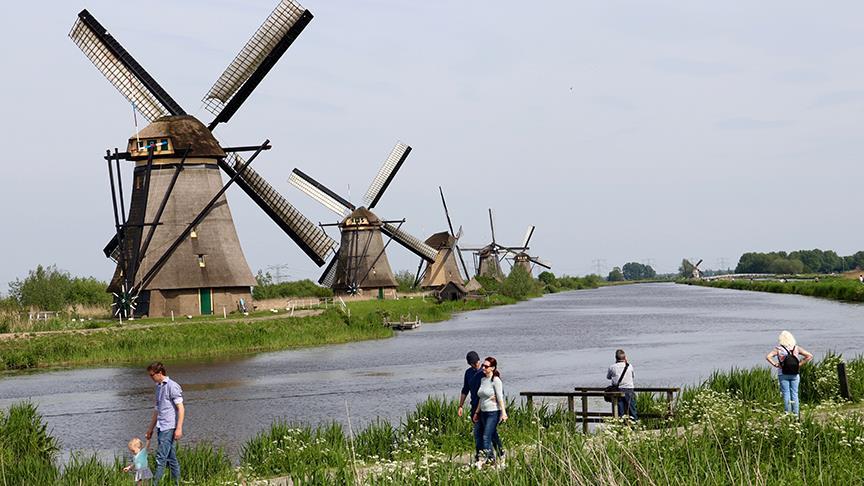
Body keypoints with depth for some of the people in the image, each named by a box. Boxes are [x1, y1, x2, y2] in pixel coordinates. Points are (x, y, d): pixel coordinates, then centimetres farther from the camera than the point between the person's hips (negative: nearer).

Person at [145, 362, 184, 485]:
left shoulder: (172, 386, -10)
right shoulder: (159, 387, 17)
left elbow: (181, 408, -14)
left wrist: (179, 428, -20)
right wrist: (150, 428, 28)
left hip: (169, 427, -9)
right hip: (161, 427, 9)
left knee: (161, 457, -11)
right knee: (171, 457, 10)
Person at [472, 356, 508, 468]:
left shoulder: (496, 380, -10)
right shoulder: (483, 379, 12)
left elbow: (500, 397, -14)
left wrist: (503, 412, -20)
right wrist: (477, 412, 20)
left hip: (494, 412, -7)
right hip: (484, 412, 7)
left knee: (486, 436, -11)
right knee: (494, 436, 12)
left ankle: (484, 459, -10)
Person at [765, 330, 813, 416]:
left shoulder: (778, 349, -6)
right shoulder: (796, 348, 1)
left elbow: (768, 357, -16)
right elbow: (809, 356, 0)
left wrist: (775, 364, -8)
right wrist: (800, 363, 1)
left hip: (783, 375, -2)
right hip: (795, 375, 2)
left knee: (786, 394, 1)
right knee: (794, 394, 7)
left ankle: (788, 414, 0)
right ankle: (796, 413, 6)